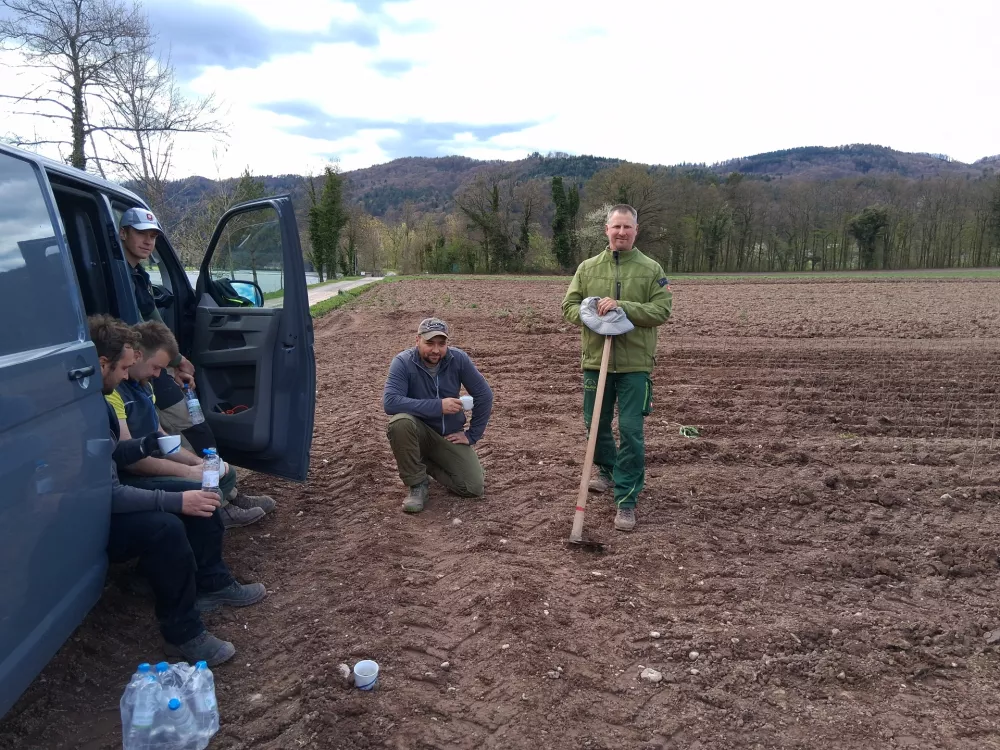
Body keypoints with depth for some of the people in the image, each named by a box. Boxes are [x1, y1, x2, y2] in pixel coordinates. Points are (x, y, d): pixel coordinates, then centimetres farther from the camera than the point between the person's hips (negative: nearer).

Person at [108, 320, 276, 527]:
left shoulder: (142, 384, 9)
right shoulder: (111, 392, -24)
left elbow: (160, 437, 14)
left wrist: (198, 462, -1)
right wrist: (187, 471, -19)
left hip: (152, 464, 10)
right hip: (128, 478, -10)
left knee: (224, 474, 8)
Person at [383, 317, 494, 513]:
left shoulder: (459, 359, -12)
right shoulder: (403, 362, -19)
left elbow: (484, 396, -4)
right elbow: (390, 402, -32)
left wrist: (472, 435, -5)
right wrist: (438, 406, -32)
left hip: (450, 435, 2)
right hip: (419, 432, -2)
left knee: (474, 488, -13)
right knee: (401, 422, -37)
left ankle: (426, 463, 13)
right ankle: (417, 483, -14)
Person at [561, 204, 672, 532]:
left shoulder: (651, 269, 0)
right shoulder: (588, 268, 7)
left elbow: (662, 310, -8)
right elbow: (569, 305, 5)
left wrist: (622, 306, -21)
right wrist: (592, 315, -16)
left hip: (635, 364, -3)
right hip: (595, 360, 3)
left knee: (631, 432, -3)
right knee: (596, 424, 16)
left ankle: (626, 501, 6)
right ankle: (607, 471, 43)